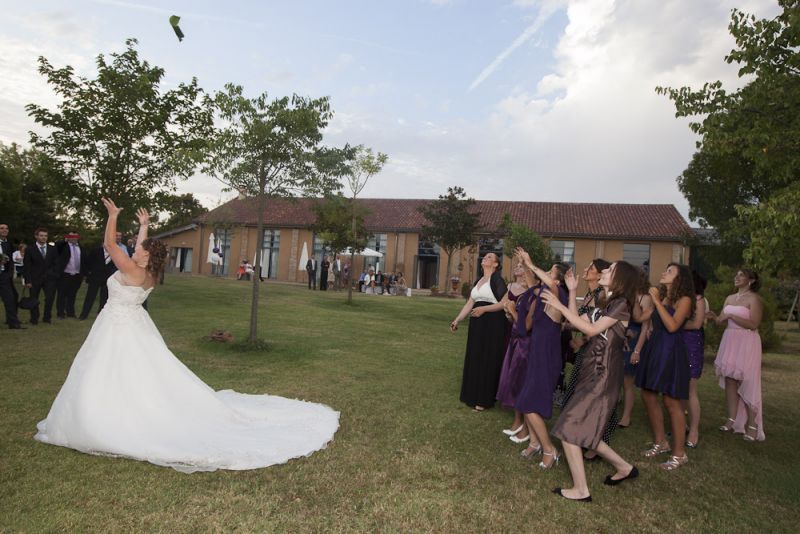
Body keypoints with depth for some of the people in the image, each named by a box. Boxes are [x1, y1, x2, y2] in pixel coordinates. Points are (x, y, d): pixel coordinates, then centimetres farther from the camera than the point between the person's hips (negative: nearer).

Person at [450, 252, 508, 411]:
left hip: (492, 324, -8)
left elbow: (505, 303, -14)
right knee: (474, 359, 11)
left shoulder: (497, 279, -7)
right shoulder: (478, 281, 15)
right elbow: (469, 304, 14)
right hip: (477, 324, 8)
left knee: (487, 359, -1)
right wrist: (457, 320, 8)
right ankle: (474, 395, 22)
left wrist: (484, 309, -21)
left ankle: (484, 400, 8)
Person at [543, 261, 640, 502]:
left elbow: (592, 330, -19)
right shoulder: (606, 303, 16)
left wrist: (559, 306, -19)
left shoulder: (621, 304, -11)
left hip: (602, 376, -9)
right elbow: (577, 320, 13)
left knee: (569, 429, -6)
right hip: (593, 373, 9)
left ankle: (581, 490, 3)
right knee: (583, 431, 15)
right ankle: (623, 467, 32)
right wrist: (572, 292, 6)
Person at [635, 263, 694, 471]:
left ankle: (679, 453, 10)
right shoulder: (659, 295, 11)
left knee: (671, 401, -3)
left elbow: (672, 326, -21)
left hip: (671, 350, -7)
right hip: (653, 347, 7)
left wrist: (657, 301, -17)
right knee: (648, 396, 10)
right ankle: (660, 442, 27)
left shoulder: (684, 299, -6)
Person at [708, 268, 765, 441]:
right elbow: (722, 321, 12)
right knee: (729, 380, 5)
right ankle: (732, 421, 11)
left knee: (746, 383, -4)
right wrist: (713, 316, -8)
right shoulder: (729, 298, 13)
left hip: (746, 343, -7)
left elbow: (753, 324, -16)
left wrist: (731, 316, -18)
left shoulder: (754, 299, -7)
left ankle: (752, 425, 4)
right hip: (730, 341, 7)